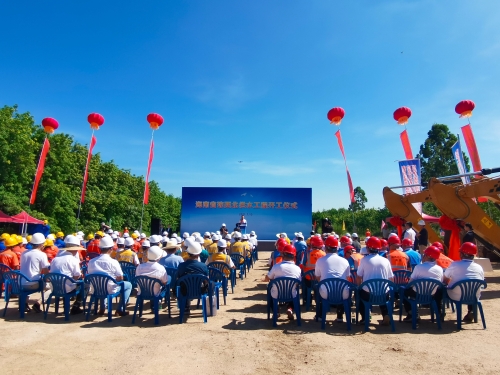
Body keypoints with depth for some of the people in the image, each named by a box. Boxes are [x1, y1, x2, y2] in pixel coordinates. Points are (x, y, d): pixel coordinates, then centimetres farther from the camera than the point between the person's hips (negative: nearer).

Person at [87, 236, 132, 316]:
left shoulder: (91, 261, -7)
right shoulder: (113, 262, -20)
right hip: (110, 290, -5)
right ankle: (120, 310, 13)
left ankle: (102, 308, 35)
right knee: (128, 285, 18)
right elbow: (120, 279, -12)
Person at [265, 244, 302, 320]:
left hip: (277, 296, -1)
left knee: (270, 288, 31)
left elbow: (267, 279, -2)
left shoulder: (276, 266, -16)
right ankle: (290, 309, 12)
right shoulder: (298, 269, -12)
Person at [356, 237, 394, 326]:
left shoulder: (364, 260, -4)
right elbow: (391, 279, 8)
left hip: (368, 293, -2)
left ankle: (364, 317, 21)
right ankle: (386, 315, 18)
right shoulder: (385, 260, 2)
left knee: (359, 292, 30)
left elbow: (359, 278, 0)